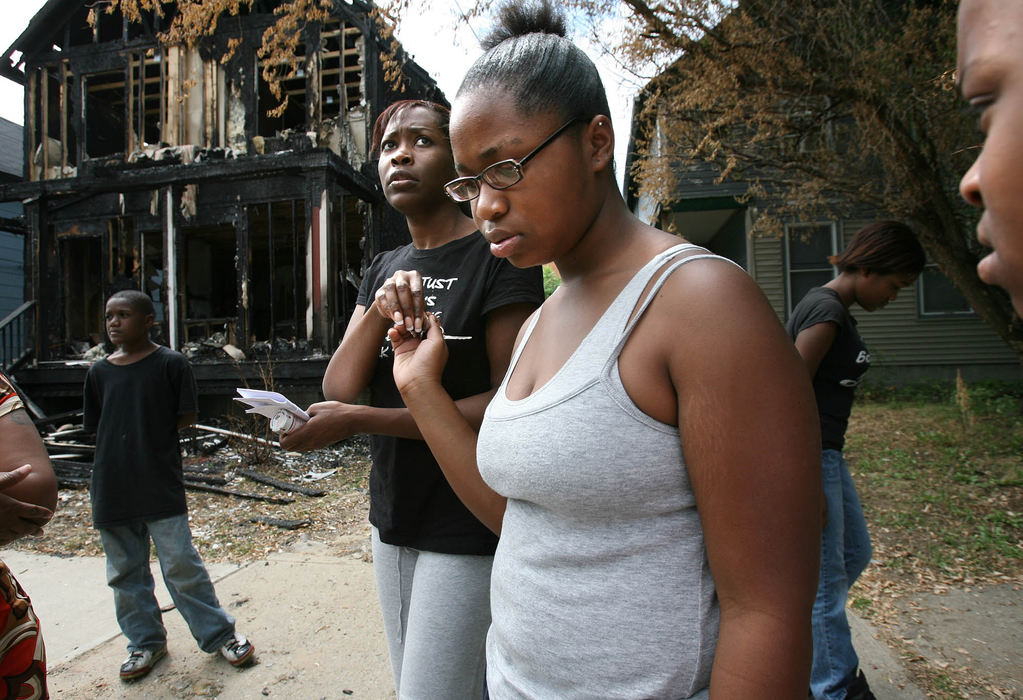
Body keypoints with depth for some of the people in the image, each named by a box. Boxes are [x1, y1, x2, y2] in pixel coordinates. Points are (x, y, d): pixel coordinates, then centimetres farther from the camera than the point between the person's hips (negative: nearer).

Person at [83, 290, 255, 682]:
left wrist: (153, 437, -5)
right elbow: (96, 427, 12)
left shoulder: (170, 364, -5)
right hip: (111, 486, 5)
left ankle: (219, 635, 14)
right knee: (125, 571, 14)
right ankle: (146, 641, 31)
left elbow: (186, 418, -3)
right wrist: (126, 444, 0)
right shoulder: (99, 373, 8)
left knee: (181, 564, -1)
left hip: (161, 485, -5)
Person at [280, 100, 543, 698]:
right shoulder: (384, 269, 10)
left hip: (469, 524, -7)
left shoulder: (498, 256, -12)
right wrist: (378, 310, -20)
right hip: (393, 516, 7)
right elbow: (338, 387, 0)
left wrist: (358, 420, -19)